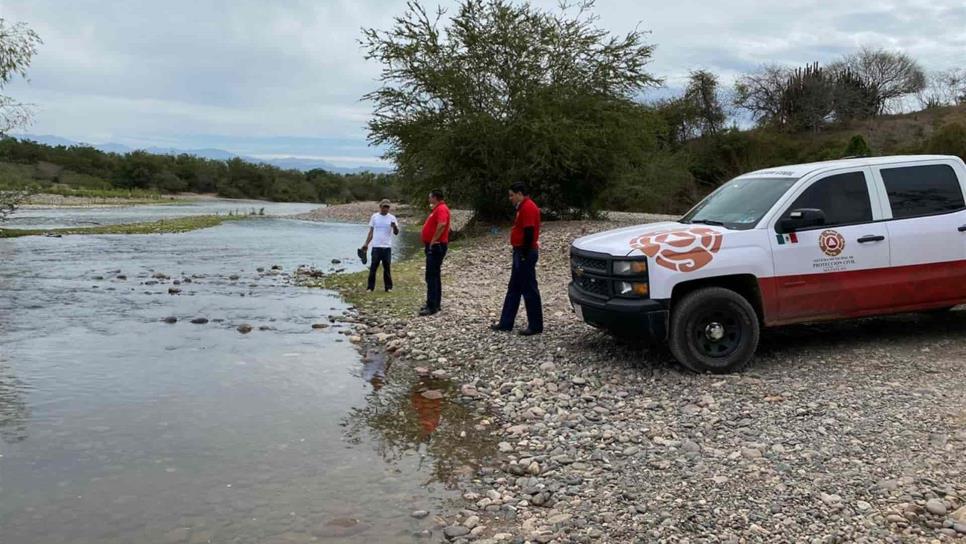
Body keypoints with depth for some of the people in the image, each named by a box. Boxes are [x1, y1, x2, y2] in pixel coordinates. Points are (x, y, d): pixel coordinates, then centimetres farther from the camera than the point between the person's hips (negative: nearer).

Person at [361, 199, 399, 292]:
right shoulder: (374, 217, 5)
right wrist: (366, 244, 6)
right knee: (373, 267, 1)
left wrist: (395, 227, -27)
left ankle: (388, 287, 13)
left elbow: (396, 233, -5)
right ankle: (370, 287, 8)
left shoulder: (392, 218, 2)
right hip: (376, 246, 0)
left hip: (387, 247, 0)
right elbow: (371, 232, 11)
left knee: (387, 268, 6)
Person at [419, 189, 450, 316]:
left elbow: (442, 225, -31)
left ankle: (432, 306, -14)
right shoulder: (438, 209, 19)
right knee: (434, 276, 14)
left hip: (436, 246, -11)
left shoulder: (441, 209, -15)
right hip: (434, 246, 11)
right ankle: (435, 304, 19)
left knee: (431, 277, -13)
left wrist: (433, 241, -26)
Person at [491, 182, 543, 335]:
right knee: (513, 289, 13)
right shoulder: (524, 207, 16)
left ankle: (536, 326, 3)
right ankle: (506, 323, 19)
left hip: (525, 253, -11)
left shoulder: (528, 207, -17)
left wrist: (525, 256, -21)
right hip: (520, 252, 11)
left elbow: (529, 232, -23)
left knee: (529, 290, -4)